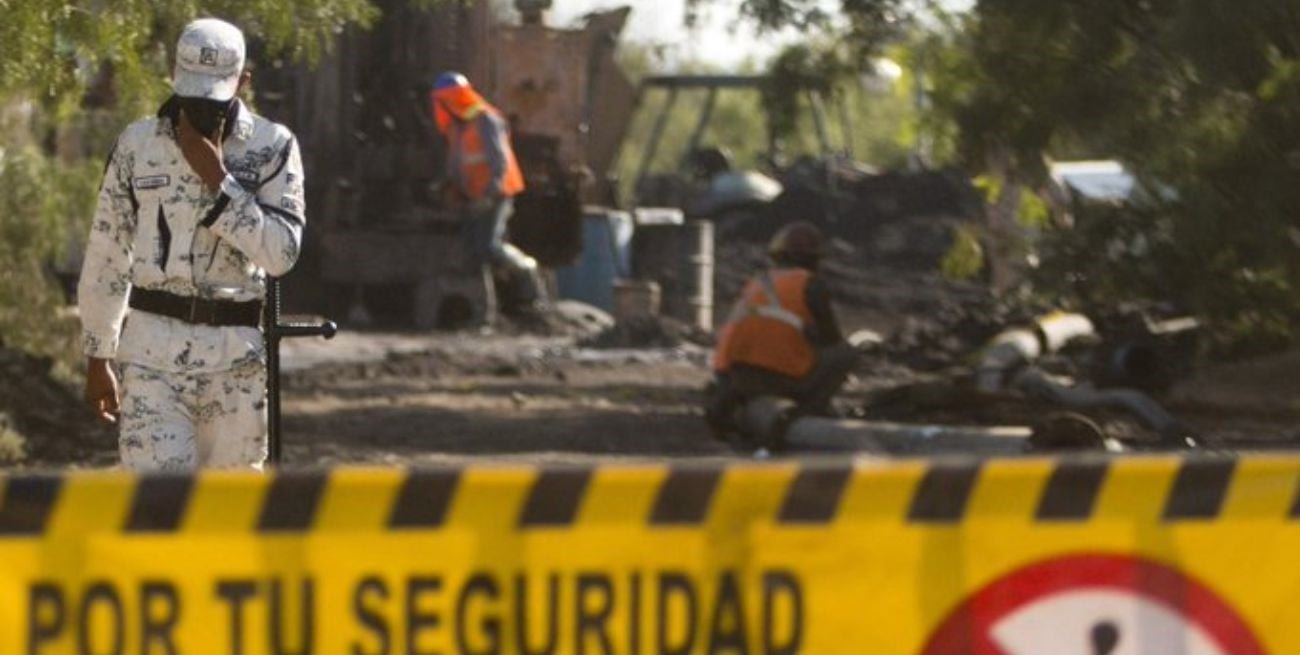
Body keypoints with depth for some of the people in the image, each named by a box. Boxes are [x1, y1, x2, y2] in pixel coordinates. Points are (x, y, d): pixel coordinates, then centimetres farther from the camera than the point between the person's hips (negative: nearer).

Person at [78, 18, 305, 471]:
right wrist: (97, 358, 10)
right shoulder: (137, 145, 3)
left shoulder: (272, 148, 1)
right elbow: (106, 257, 9)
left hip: (235, 350, 1)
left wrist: (217, 179, -14)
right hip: (152, 345, 0)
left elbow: (281, 254, -10)